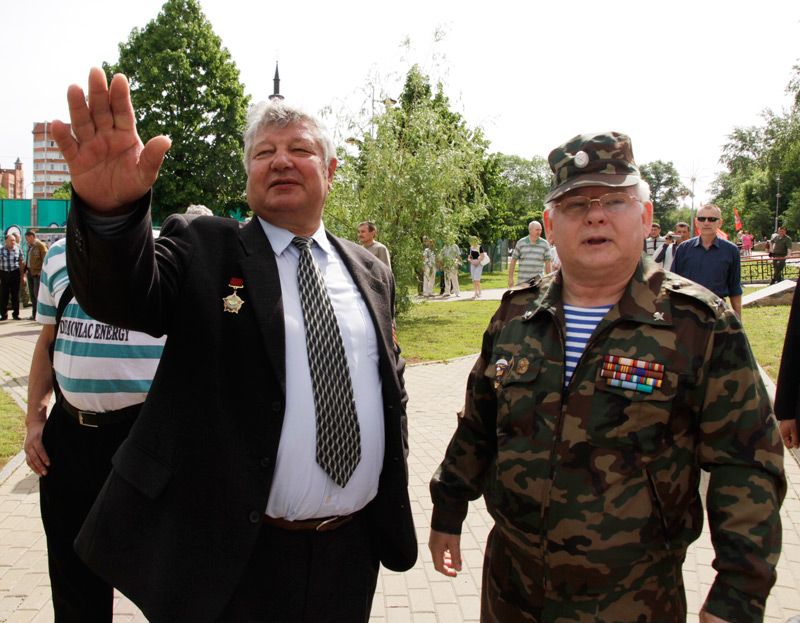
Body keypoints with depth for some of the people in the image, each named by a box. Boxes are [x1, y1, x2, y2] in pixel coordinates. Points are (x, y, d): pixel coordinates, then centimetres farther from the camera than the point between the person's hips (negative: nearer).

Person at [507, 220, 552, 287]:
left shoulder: (544, 244, 2)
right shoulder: (520, 243, 3)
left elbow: (548, 263, 4)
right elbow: (513, 261, 7)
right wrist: (510, 278, 4)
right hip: (522, 282, 1)